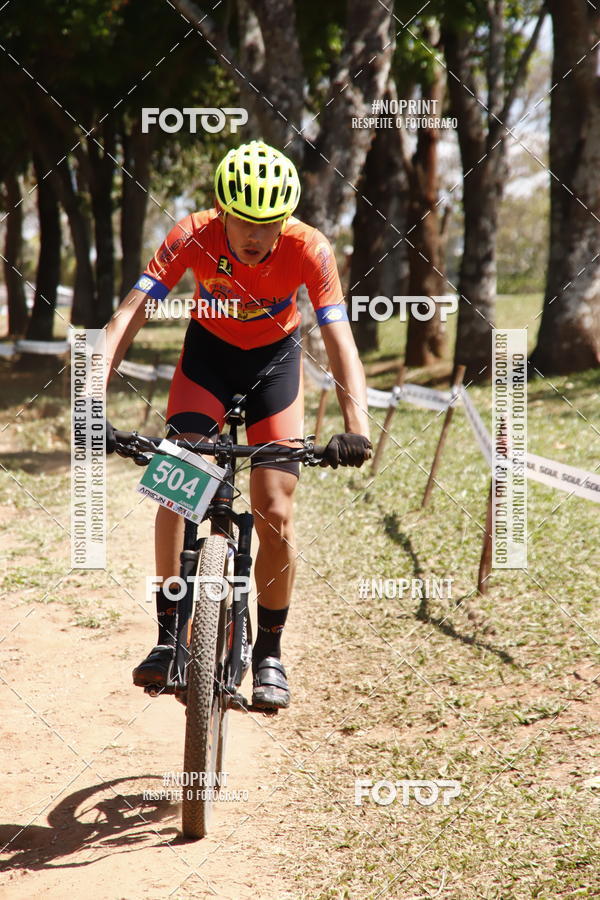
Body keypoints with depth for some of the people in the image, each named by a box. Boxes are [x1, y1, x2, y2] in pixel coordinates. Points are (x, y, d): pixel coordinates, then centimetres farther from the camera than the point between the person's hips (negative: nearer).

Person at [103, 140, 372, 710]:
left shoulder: (309, 250, -30)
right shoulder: (192, 237, -30)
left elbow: (340, 342, -34)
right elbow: (127, 317, -34)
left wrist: (356, 427, -50)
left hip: (275, 358, 0)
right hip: (209, 351, 0)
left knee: (276, 516, -8)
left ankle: (268, 653, 10)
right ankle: (168, 638, -12)